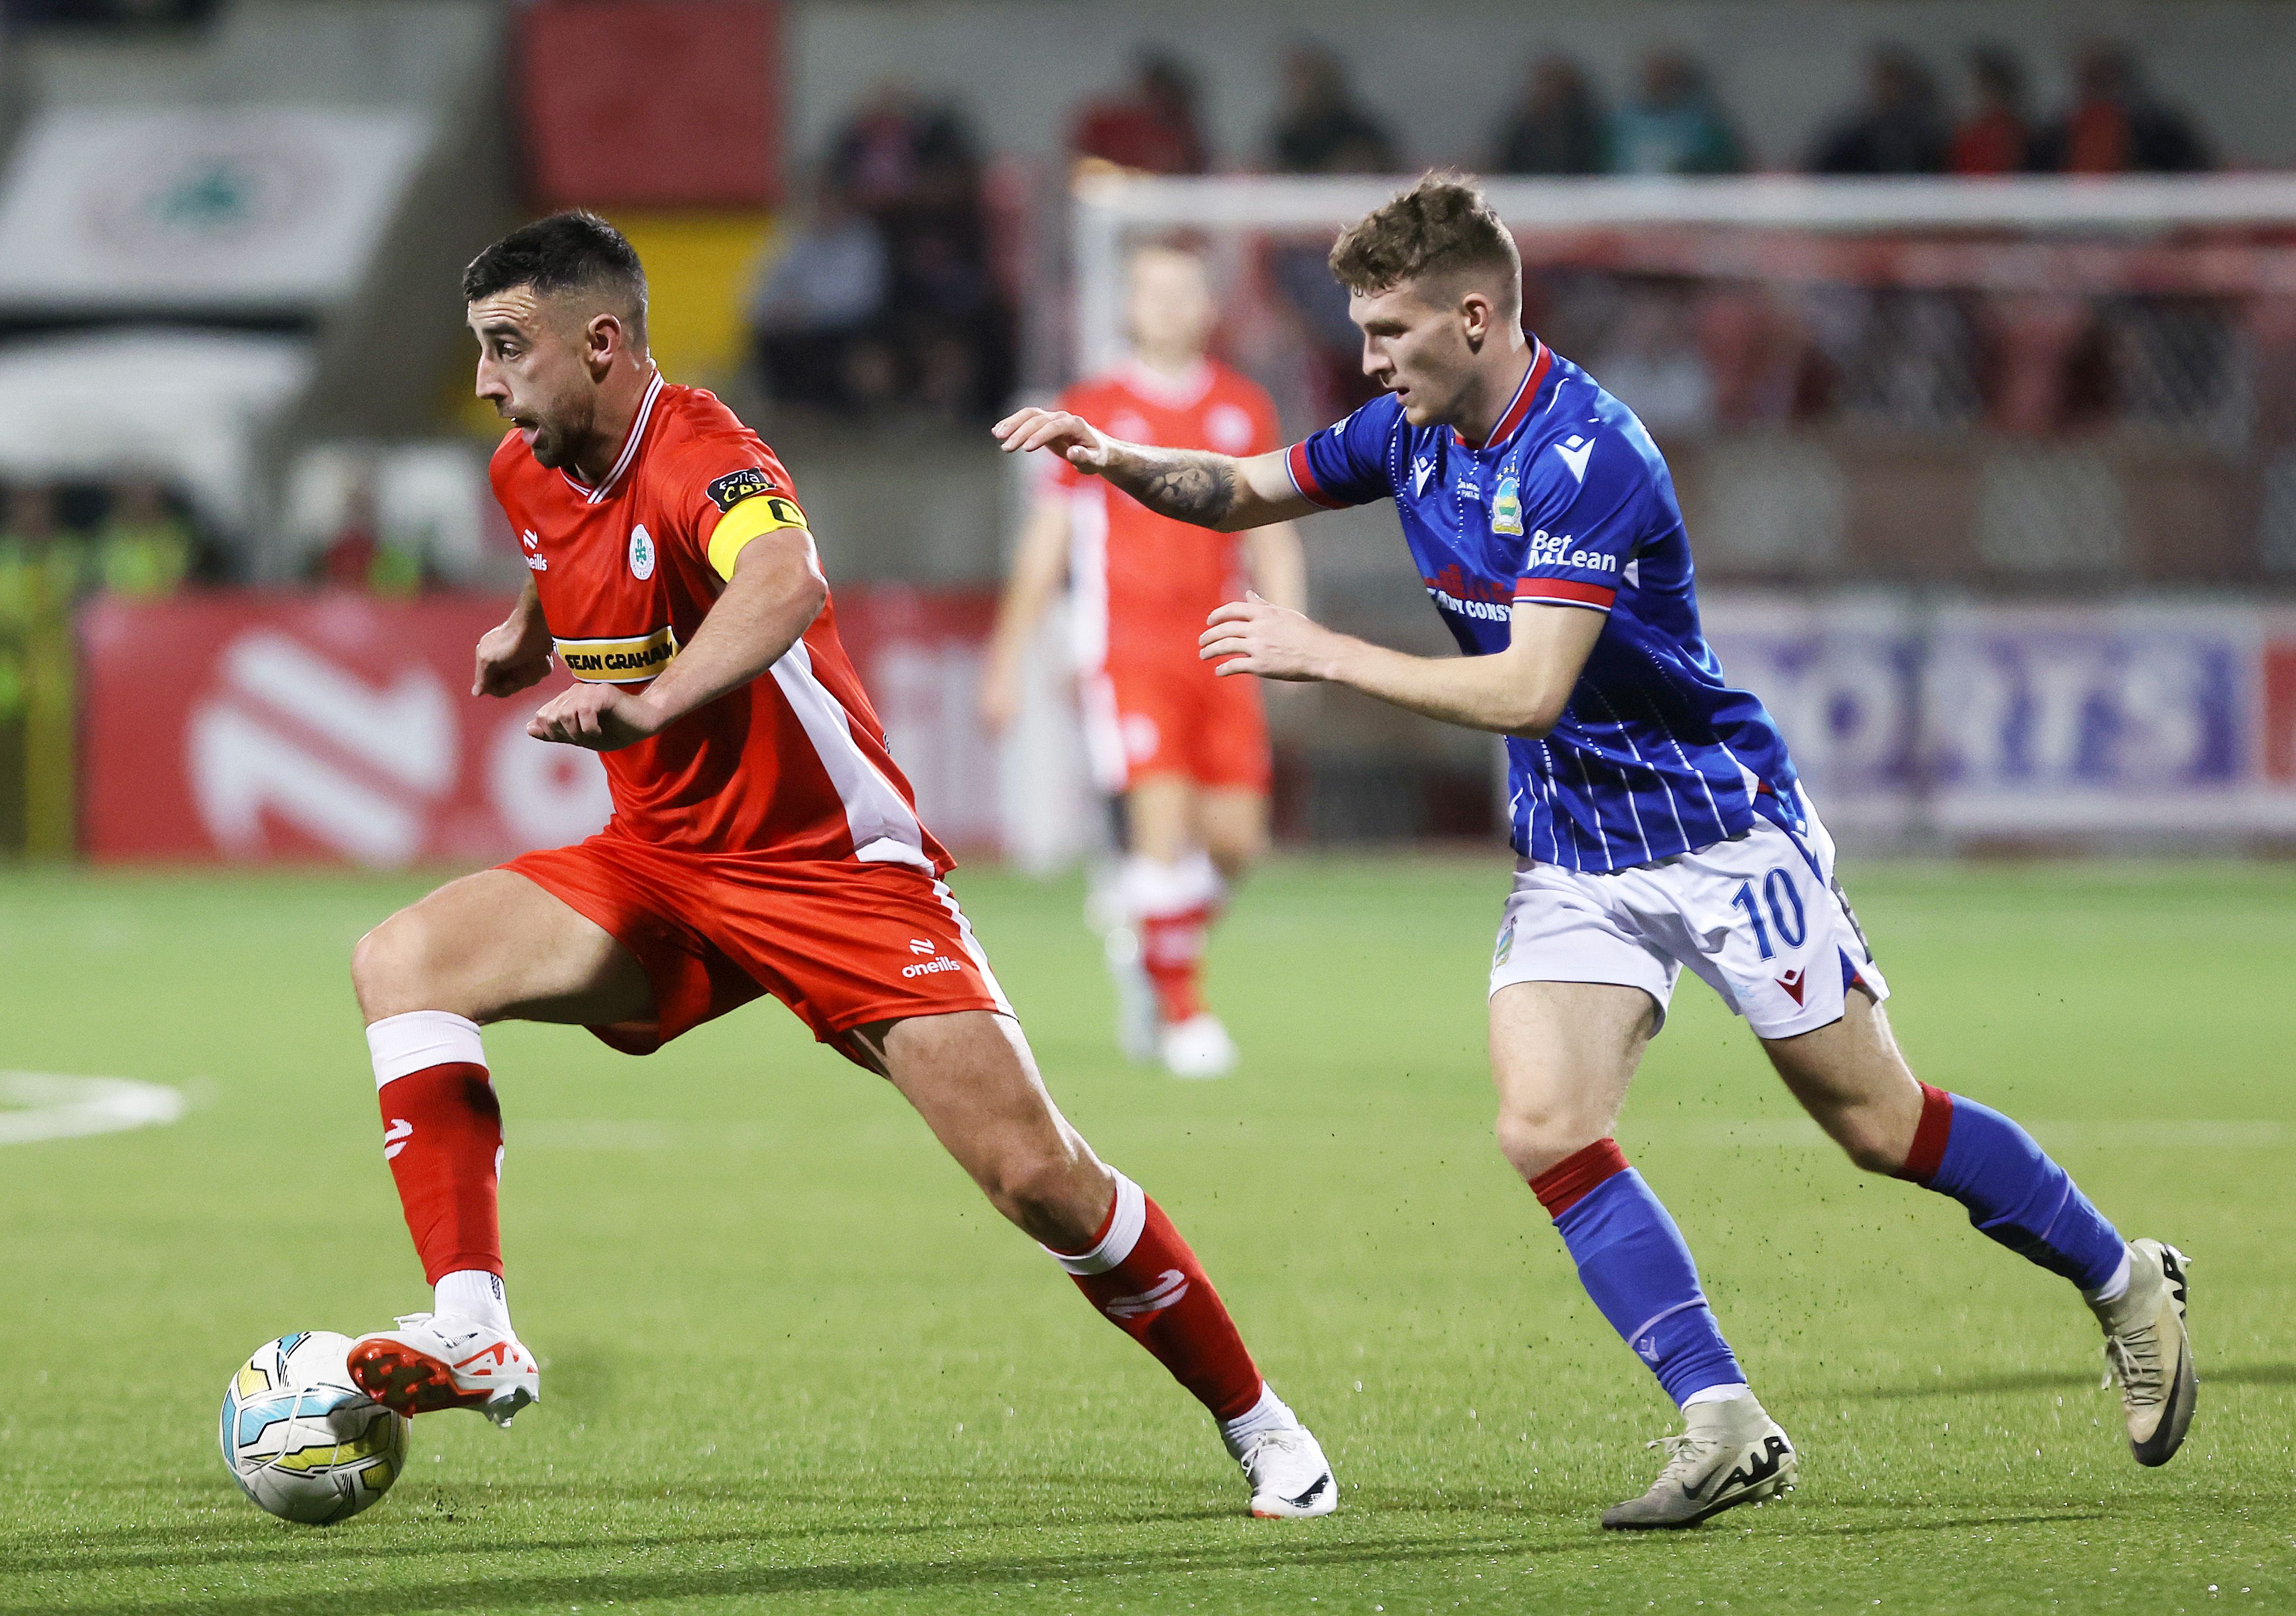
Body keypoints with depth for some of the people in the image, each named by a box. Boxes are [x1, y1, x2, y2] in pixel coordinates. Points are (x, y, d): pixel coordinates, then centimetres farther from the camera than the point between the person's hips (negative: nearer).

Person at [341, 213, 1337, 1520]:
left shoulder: (699, 457, -23)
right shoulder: (529, 476, 2)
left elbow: (790, 581, -49)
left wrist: (651, 701, -62)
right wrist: (529, 638, 20)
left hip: (837, 865, -7)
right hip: (659, 870, 7)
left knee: (1040, 1179, -10)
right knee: (404, 961, -16)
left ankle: (1260, 1425, 10)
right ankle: (474, 1335, -22)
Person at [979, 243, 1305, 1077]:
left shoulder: (1245, 412, 10)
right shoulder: (1092, 411, 2)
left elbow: (1272, 539, 13)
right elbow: (1045, 541, 6)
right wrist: (1007, 660, 6)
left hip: (1217, 654, 3)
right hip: (1126, 652, -3)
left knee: (1236, 840, 0)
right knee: (1162, 819, -16)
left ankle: (1147, 937, 29)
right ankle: (1181, 1010, -5)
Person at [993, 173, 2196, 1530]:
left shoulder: (1587, 458, -25)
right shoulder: (1413, 432, 0)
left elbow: (1527, 691, -31)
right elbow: (1245, 492, 14)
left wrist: (1324, 655, -28)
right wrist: (1120, 459, -6)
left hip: (1724, 831, -7)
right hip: (1573, 854, 7)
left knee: (1879, 1126, 1)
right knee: (1546, 1128, -14)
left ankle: (2125, 1280, 23)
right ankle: (1724, 1424, -14)